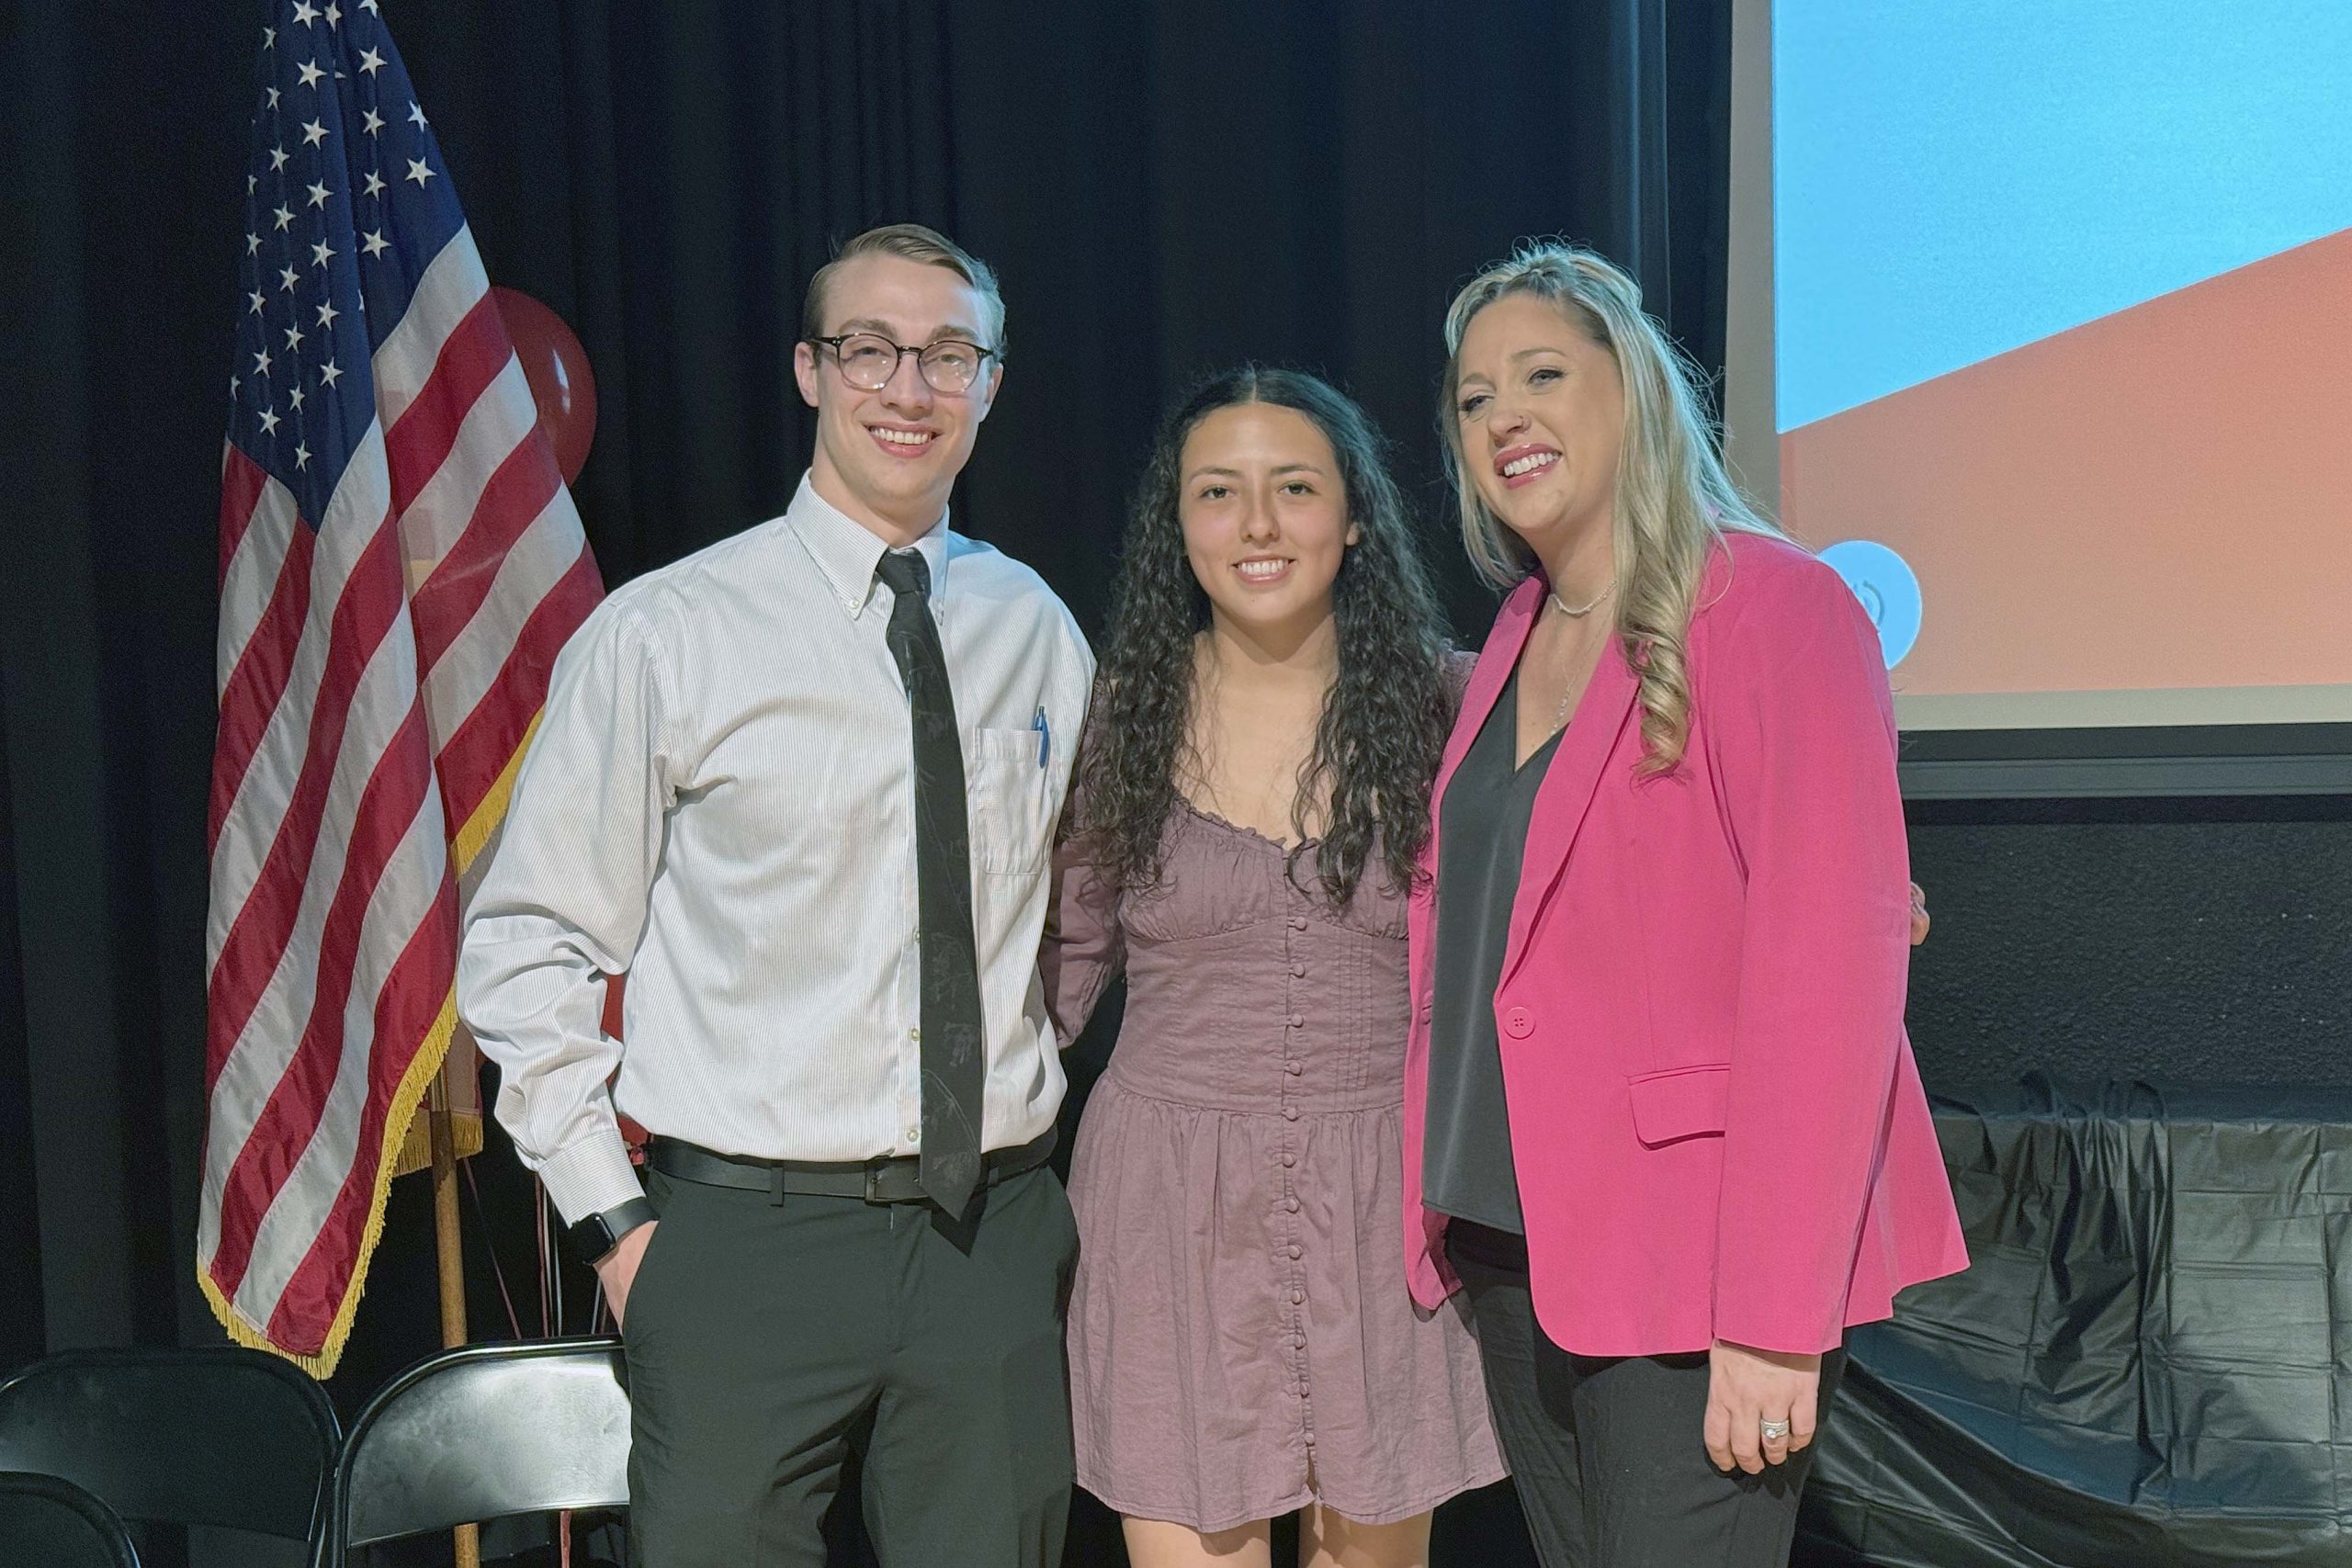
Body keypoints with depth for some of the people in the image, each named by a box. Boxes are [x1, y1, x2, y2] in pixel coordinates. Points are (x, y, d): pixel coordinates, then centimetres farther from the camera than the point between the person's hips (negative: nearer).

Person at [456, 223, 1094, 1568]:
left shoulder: (1039, 631, 6)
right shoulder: (665, 635, -5)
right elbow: (528, 948, -1)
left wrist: (1035, 1179, 10)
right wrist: (616, 1224, -5)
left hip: (997, 1240, 3)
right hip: (748, 1242, -3)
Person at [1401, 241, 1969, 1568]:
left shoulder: (1772, 607, -11)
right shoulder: (1518, 637, 11)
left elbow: (1829, 962, -18)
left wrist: (1775, 1320, -21)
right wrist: (1445, 1215, 6)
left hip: (1691, 1265, -7)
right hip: (1516, 1246, 7)